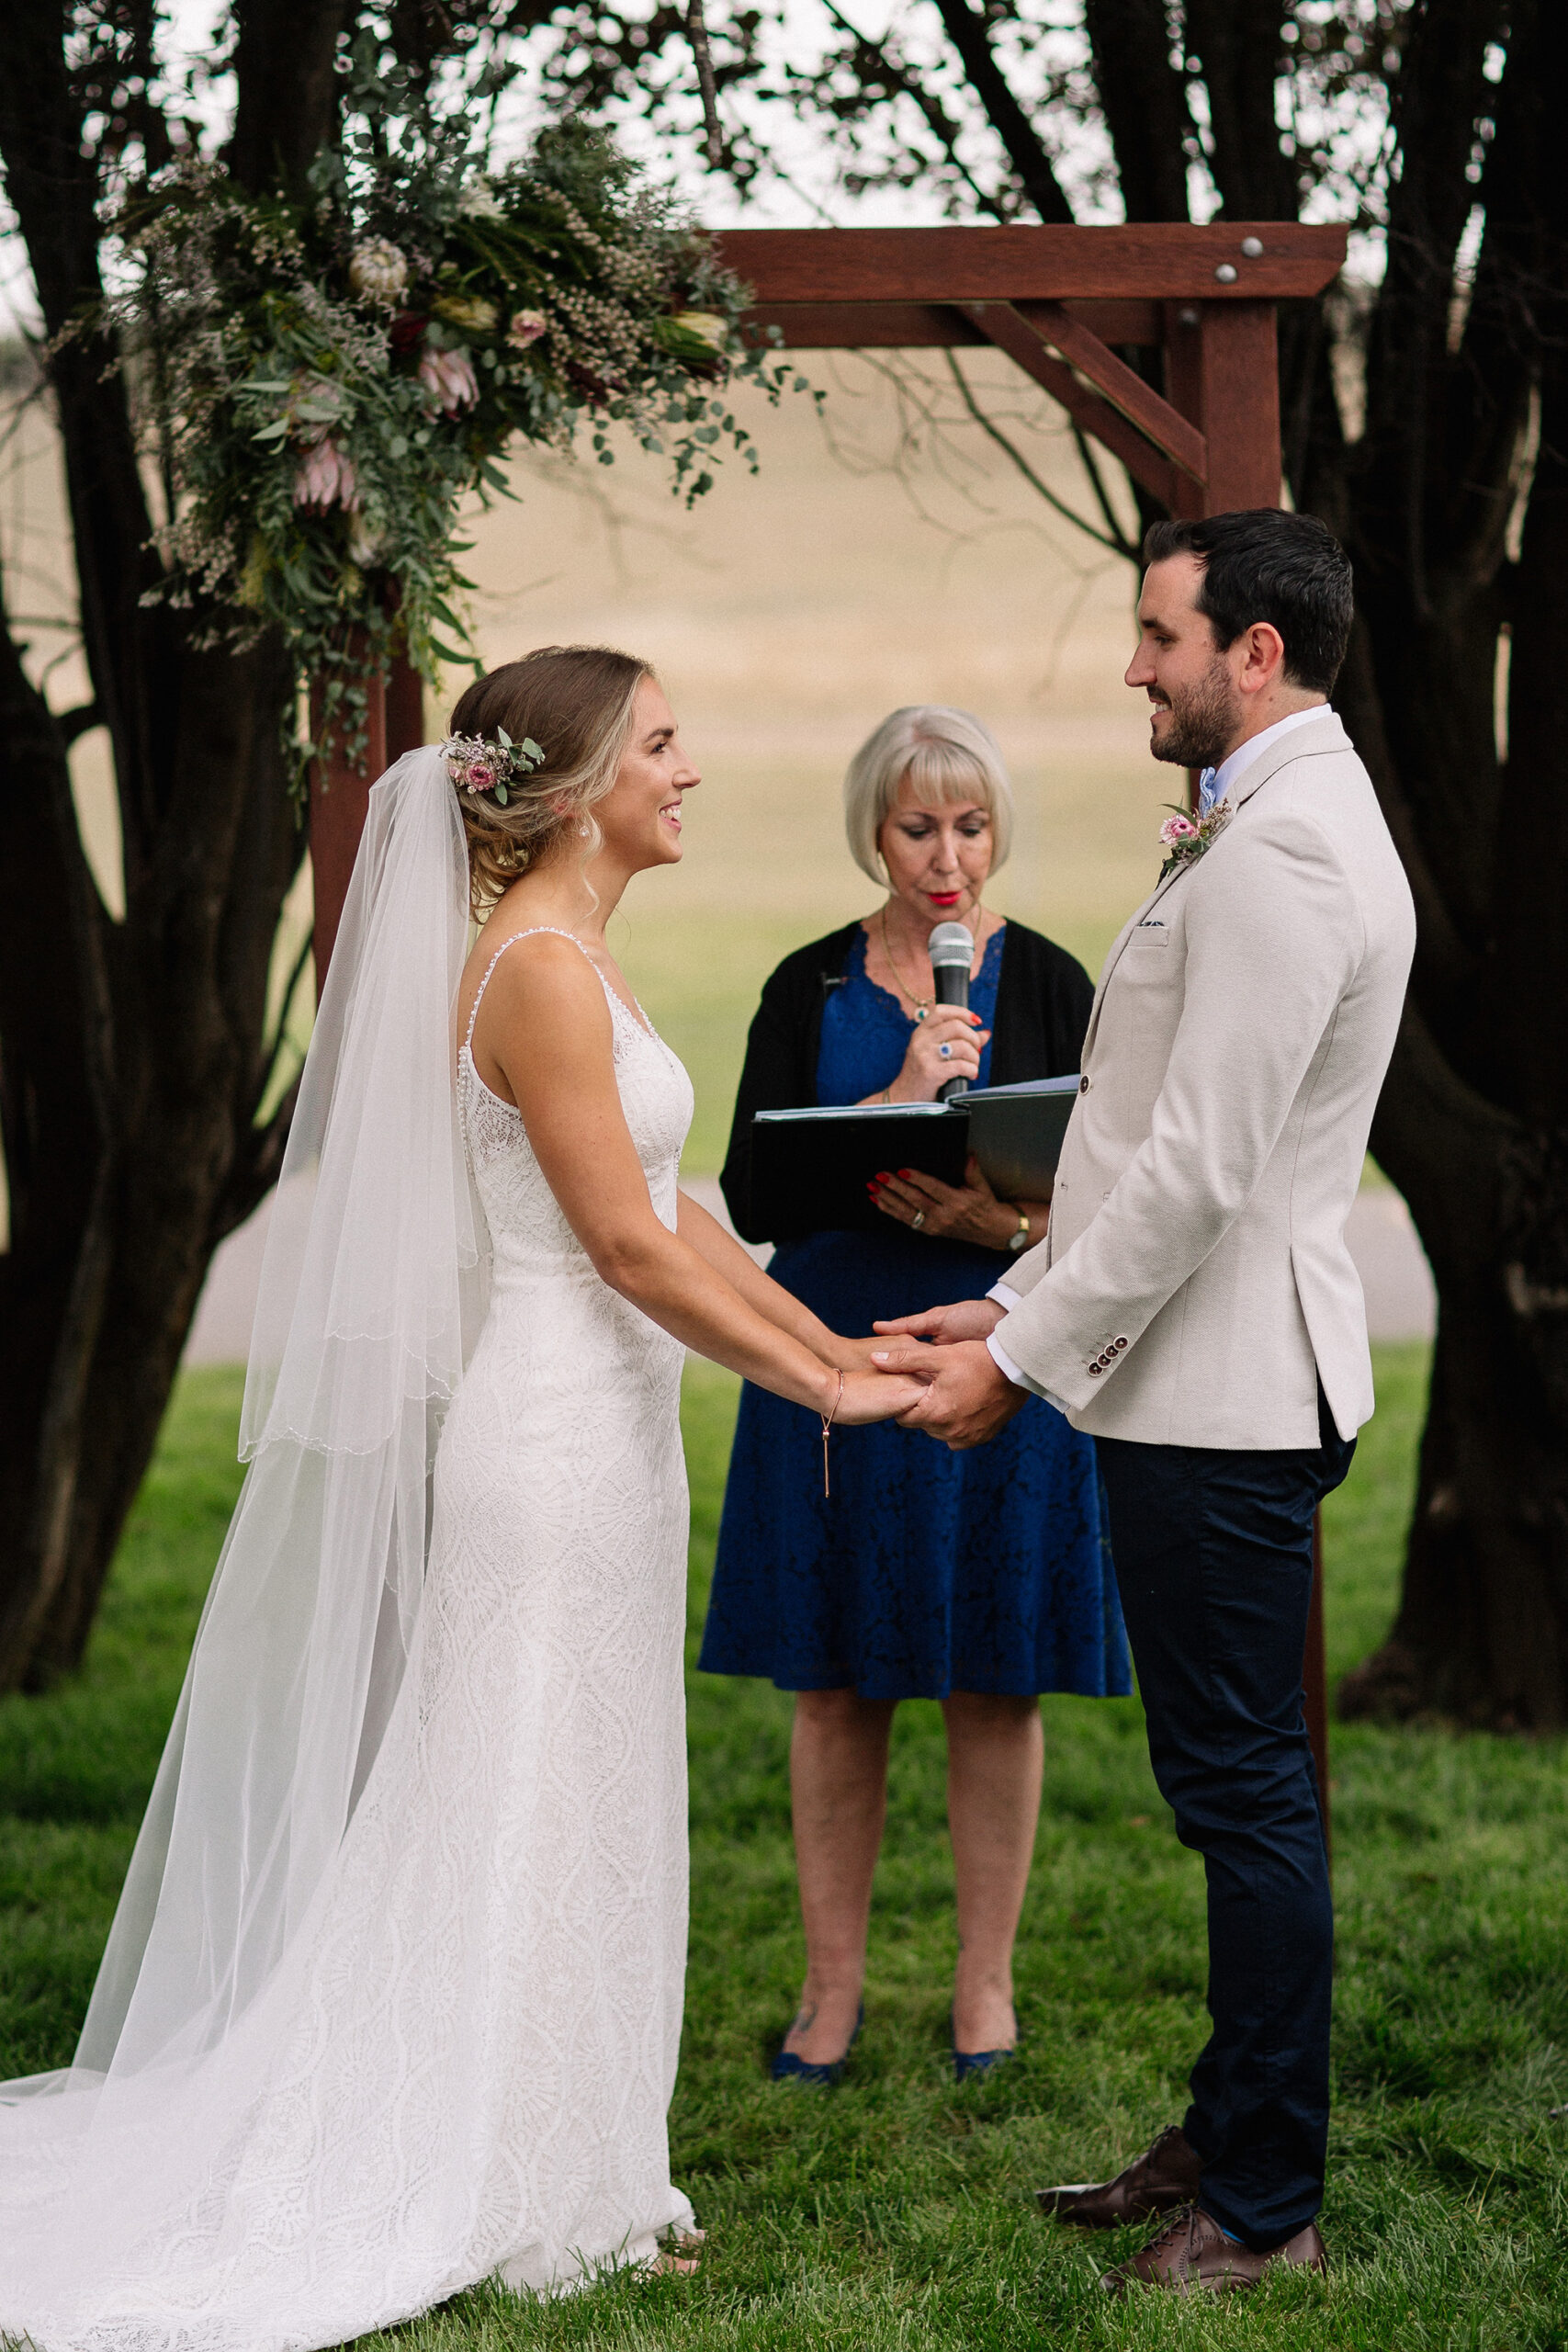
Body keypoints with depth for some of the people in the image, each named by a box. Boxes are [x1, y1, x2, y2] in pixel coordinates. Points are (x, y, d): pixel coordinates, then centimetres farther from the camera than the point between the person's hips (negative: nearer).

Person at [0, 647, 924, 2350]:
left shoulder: (569, 959, 13)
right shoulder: (539, 966, -17)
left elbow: (672, 1217, 16)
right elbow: (627, 1244, -19)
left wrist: (842, 1347, 13)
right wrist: (818, 1388, -12)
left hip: (594, 1429, 10)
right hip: (559, 1433, -10)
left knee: (580, 1818, 15)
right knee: (530, 1816, 0)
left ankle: (569, 2174, 24)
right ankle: (516, 2200, 10)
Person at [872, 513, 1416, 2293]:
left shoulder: (1284, 852, -18)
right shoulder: (1271, 826, 17)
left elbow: (1200, 1167, -22)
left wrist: (1023, 1353, -15)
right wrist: (1027, 1304, 15)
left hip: (1223, 1404, -11)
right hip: (1196, 1384, 11)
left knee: (1242, 1786, -3)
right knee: (1231, 1779, 17)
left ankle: (1267, 2206, 5)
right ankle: (1232, 2134, 27)